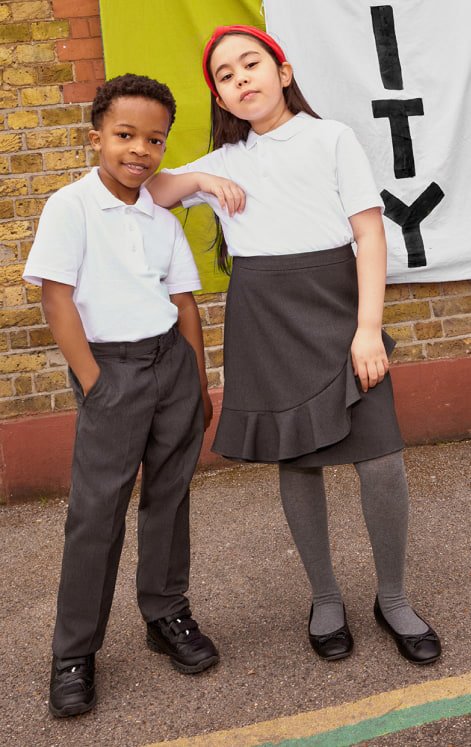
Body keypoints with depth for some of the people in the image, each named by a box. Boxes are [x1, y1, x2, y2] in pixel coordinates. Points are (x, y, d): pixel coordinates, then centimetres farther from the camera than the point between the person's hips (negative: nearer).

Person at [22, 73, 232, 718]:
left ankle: (167, 614, 28)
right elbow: (57, 298, -11)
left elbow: (184, 302, 13)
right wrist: (94, 384, -13)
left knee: (169, 494, 11)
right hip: (111, 367, -5)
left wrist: (200, 383, 11)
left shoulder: (162, 217, 9)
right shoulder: (71, 205, -6)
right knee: (96, 510, -2)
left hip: (172, 359, 5)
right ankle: (74, 653, 11)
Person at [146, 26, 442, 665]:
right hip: (261, 319, 3)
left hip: (335, 306, -2)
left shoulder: (331, 137, 6)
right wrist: (200, 180, 0)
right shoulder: (224, 162, 15)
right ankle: (326, 598, 25)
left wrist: (368, 328, -11)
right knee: (297, 462, 7)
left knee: (381, 461, -7)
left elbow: (369, 231, -2)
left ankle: (393, 599, 15)